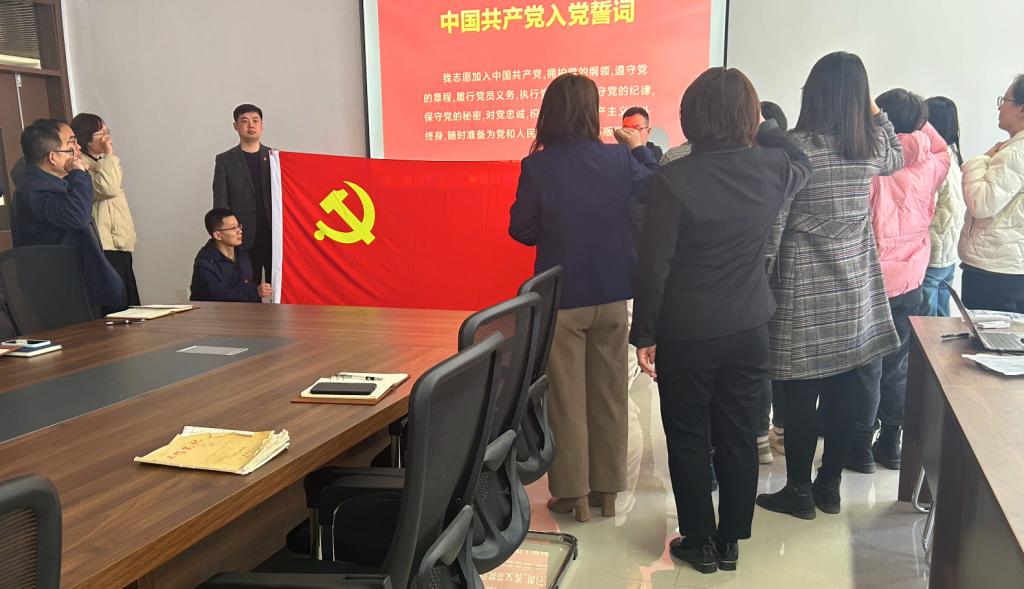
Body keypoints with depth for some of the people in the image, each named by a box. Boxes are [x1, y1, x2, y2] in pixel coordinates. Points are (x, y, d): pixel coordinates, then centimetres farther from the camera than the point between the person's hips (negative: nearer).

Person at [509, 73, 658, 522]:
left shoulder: (537, 166, -13)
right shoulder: (621, 160, -7)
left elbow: (521, 230, -4)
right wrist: (640, 148, 16)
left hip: (560, 298, -2)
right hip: (611, 295, 3)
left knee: (565, 397, 9)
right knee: (609, 393, 15)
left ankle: (572, 493, 18)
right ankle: (607, 488, 25)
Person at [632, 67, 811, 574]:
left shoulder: (671, 180, -17)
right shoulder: (772, 169, -5)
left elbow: (654, 265, -14)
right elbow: (802, 163, 22)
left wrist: (645, 334, -5)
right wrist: (762, 125, 21)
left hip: (686, 334, -4)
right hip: (750, 329, 4)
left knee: (688, 441, 12)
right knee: (739, 438, 15)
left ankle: (700, 543, 25)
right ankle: (730, 541, 29)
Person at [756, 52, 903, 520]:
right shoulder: (871, 146, 1)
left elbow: (772, 226, -12)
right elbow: (898, 158, 27)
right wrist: (876, 115, 28)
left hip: (802, 294, -5)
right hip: (856, 292, 5)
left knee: (800, 398, 5)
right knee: (844, 395, 13)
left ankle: (799, 492, 17)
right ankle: (830, 486, 26)